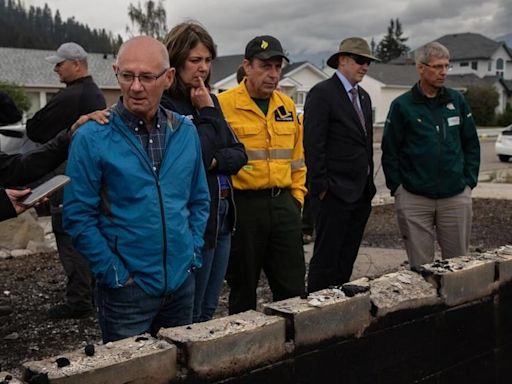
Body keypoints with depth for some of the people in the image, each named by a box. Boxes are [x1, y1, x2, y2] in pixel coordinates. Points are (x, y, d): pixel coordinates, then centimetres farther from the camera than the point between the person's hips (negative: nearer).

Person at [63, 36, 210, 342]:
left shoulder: (186, 132, 3)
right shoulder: (92, 138, -11)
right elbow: (78, 217, -10)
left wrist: (192, 256, 4)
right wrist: (115, 272, -12)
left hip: (182, 283, 4)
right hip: (127, 289, -4)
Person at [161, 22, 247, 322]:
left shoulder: (209, 99, 11)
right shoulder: (165, 104, -13)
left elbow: (239, 154, 8)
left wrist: (215, 161, -11)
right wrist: (207, 113, -12)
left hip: (223, 215, 7)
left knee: (208, 311, 17)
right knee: (189, 316, 5)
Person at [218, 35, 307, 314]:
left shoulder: (287, 105, 12)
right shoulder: (223, 104, -8)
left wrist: (297, 195, 12)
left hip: (283, 204, 5)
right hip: (243, 205, -5)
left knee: (293, 288, 8)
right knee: (243, 289, 9)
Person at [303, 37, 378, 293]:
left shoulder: (363, 97, 18)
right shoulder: (322, 93, -8)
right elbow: (313, 144, -14)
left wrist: (369, 184, 16)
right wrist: (321, 186, -17)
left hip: (360, 194, 8)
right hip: (334, 193, -8)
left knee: (347, 261, 11)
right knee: (326, 259, -3)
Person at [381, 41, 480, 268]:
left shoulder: (457, 101, 8)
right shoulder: (402, 106, -1)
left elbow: (471, 144, 13)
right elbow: (390, 151, 1)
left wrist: (469, 182, 6)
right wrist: (397, 188, -3)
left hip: (455, 197, 2)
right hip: (414, 200, -2)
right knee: (420, 266, 4)